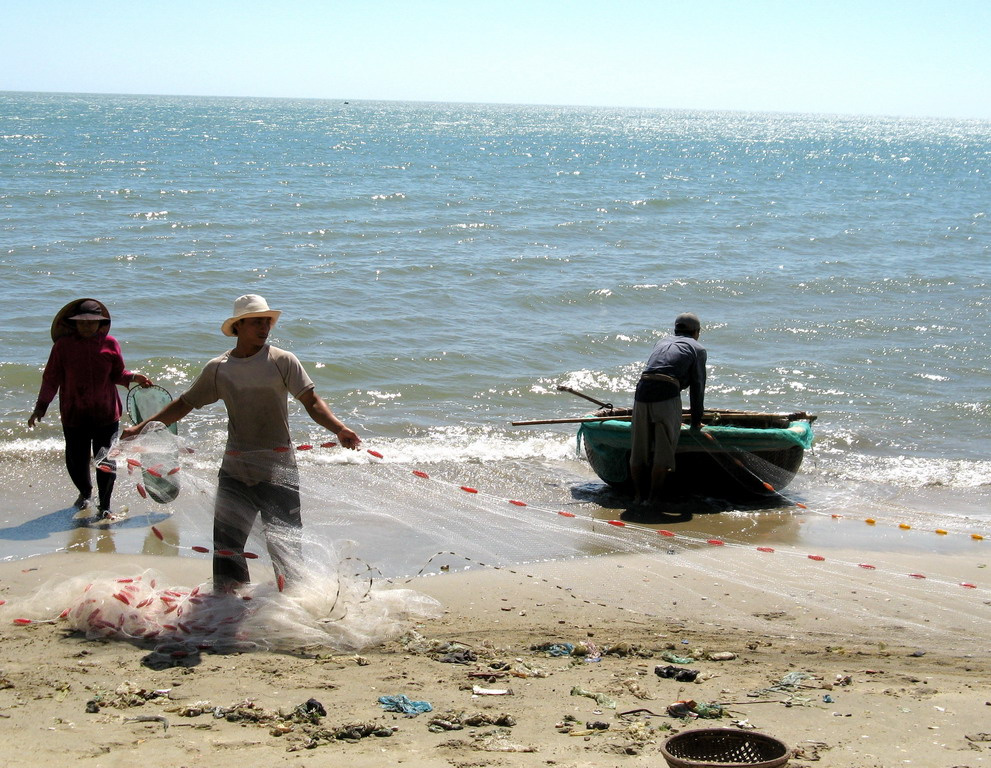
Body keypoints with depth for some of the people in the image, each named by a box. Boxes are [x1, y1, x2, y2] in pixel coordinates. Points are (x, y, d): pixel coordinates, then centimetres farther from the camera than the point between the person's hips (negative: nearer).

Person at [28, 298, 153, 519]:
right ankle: (85, 494, 39)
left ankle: (104, 507, 13)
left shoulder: (110, 344, 0)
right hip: (74, 415, 0)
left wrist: (133, 377, -12)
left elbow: (117, 375, 8)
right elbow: (51, 378, 1)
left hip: (106, 414, 0)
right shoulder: (63, 345, -4)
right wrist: (41, 407, -1)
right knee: (76, 460, 7)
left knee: (105, 460, -3)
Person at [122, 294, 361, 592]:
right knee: (225, 536, 6)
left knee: (285, 540, -2)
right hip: (235, 468, 3)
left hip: (277, 467, -3)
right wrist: (139, 428, 12)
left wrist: (339, 428, -27)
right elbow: (184, 404, 15)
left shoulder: (282, 361, -3)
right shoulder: (218, 369, 5)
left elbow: (311, 402, -10)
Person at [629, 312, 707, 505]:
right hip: (667, 397, -5)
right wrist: (696, 421, 21)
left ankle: (638, 496, 17)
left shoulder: (662, 342, 30)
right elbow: (697, 387, 12)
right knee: (663, 451, 2)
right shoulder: (697, 348, 15)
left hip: (642, 393, 5)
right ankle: (653, 497, 2)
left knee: (638, 450, 11)